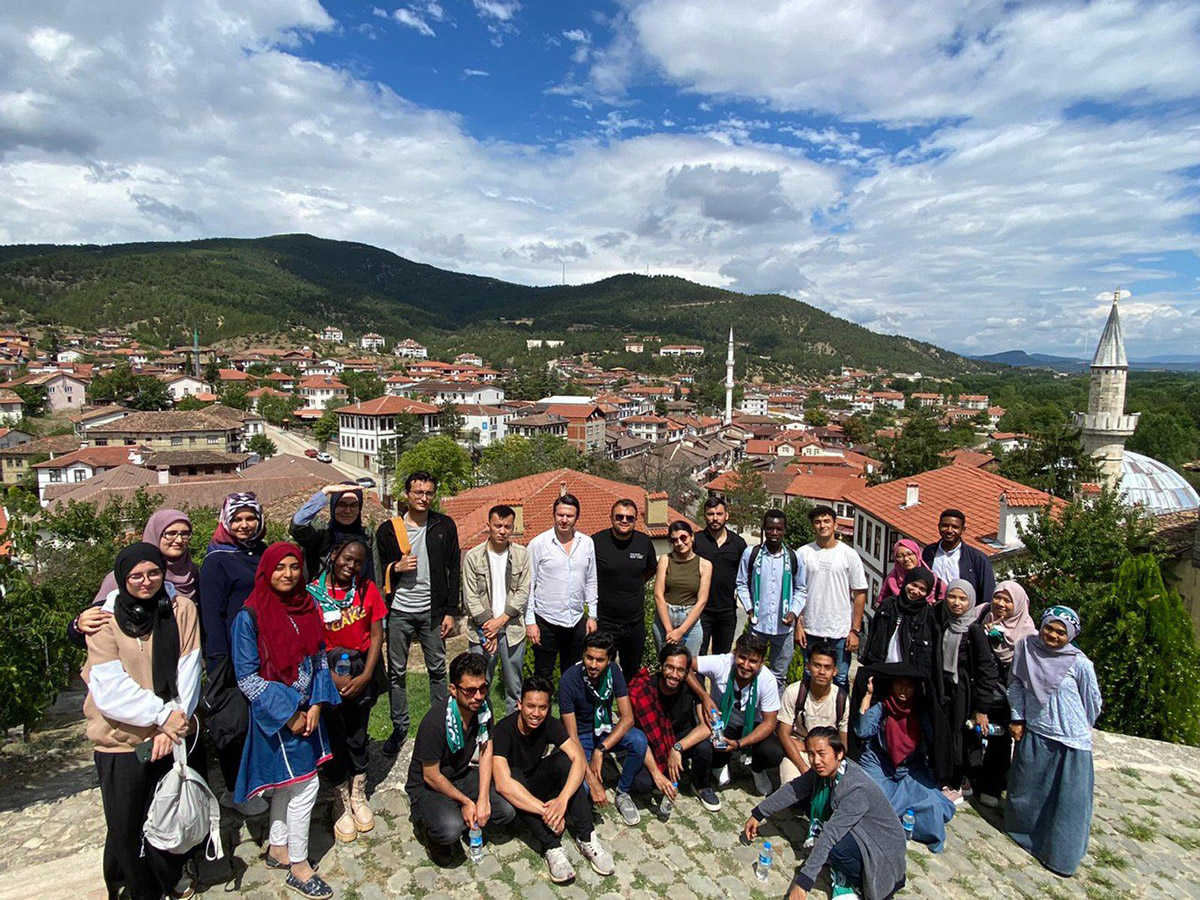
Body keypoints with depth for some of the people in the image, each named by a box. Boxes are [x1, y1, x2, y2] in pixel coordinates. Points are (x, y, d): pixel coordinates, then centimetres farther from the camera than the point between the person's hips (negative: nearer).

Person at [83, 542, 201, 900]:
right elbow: (109, 689, -15)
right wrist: (163, 715, -18)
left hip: (170, 736, 2)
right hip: (121, 738, -2)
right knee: (126, 827, 10)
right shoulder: (107, 619, -9)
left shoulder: (182, 609, -5)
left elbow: (188, 670, -6)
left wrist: (173, 723, -15)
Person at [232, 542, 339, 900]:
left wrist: (316, 705, -5)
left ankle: (278, 848, 38)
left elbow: (320, 659, 6)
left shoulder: (308, 607, 1)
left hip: (307, 710, 5)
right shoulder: (250, 617, -15)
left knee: (287, 785, 19)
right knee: (305, 786, 0)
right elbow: (247, 676, -14)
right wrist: (288, 714, -14)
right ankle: (299, 866, 18)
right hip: (275, 716, -5)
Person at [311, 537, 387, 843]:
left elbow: (377, 635, -1)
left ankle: (359, 796, 31)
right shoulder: (312, 593, -10)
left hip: (361, 670, 2)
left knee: (357, 734, 11)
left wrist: (365, 677, -8)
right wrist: (334, 678, -14)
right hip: (327, 671, -2)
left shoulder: (367, 589, -2)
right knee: (334, 736, 5)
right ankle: (343, 802, 23)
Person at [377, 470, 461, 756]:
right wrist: (396, 567, -16)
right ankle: (399, 727, 25)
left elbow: (454, 570, 2)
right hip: (399, 611, 1)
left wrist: (450, 611, -2)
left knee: (438, 670, 8)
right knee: (397, 672, 10)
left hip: (432, 611, 0)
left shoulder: (444, 526, 0)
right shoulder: (388, 529, 0)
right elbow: (376, 571, 6)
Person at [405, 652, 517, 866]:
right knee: (450, 830, -33)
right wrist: (466, 802, -13)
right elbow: (431, 776, -20)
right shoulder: (436, 722, -32)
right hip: (427, 786, -6)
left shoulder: (483, 707, -13)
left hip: (463, 775, 6)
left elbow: (486, 752, -4)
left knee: (508, 811, -13)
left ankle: (459, 817, 11)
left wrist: (483, 799, -13)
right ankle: (426, 820, 1)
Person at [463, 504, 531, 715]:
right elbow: (470, 597, -3)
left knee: (514, 688, 9)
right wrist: (488, 627, -9)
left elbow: (524, 593, -1)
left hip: (513, 630, 1)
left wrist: (500, 620, -9)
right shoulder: (473, 556, -1)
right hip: (482, 632, -1)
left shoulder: (522, 555, 1)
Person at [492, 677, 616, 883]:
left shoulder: (550, 724, -17)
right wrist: (545, 811, -46)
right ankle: (551, 847, -32)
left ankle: (586, 837, -22)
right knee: (515, 775, -37)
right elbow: (503, 783, -42)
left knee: (564, 759, -26)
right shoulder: (504, 730, -29)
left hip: (537, 782, 3)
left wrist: (562, 799, -43)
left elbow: (580, 760, -27)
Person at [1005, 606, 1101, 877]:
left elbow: (1092, 702, 1)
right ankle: (1022, 829, 40)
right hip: (1033, 734, 3)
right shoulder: (1027, 649, -5)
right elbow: (1016, 686, 6)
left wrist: (1080, 729, 12)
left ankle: (1061, 855, 19)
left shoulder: (1080, 663, -12)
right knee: (1027, 789, 17)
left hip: (1070, 742, -3)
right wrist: (1017, 719, 5)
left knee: (1069, 799, 5)